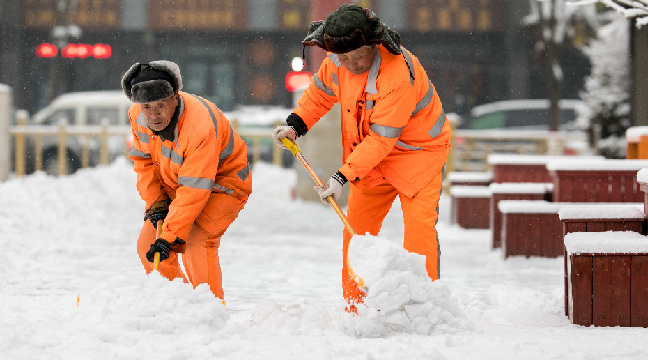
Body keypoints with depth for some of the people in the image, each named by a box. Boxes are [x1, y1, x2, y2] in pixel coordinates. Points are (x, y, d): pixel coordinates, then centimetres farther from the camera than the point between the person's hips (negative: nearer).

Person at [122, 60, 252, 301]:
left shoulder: (200, 129, -38)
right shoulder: (138, 116, -16)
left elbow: (194, 190, -36)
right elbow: (144, 160, 3)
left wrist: (169, 237, -36)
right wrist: (155, 202, -8)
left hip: (222, 183, -7)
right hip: (172, 186, 7)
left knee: (197, 243, -28)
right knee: (148, 246, 0)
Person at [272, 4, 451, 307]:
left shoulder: (399, 74, -34)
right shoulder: (338, 62, -11)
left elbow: (381, 137, -31)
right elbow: (320, 94, 12)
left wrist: (344, 176, -31)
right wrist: (295, 124, -1)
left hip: (419, 150, -6)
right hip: (371, 156, 6)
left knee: (419, 223, -19)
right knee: (357, 224, 5)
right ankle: (355, 304, 15)